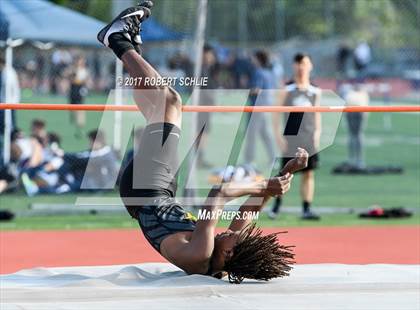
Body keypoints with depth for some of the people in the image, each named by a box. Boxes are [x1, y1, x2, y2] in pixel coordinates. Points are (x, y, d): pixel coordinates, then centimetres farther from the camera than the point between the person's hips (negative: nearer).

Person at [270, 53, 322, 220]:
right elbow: (276, 113, 0)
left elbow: (317, 114, 13)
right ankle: (277, 204, 16)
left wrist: (317, 133, 4)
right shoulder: (287, 90, 0)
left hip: (309, 138, 2)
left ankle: (306, 209, 4)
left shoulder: (315, 92, 7)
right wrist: (278, 135, -6)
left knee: (309, 173, 0)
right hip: (290, 138, -2)